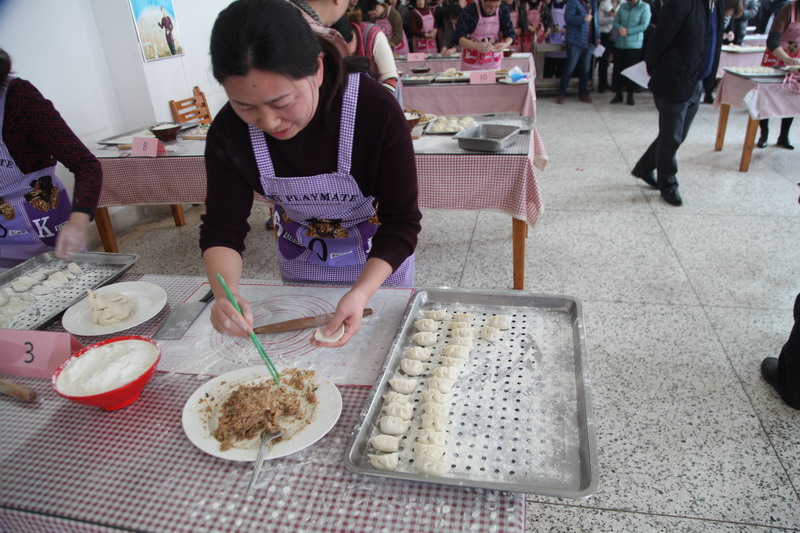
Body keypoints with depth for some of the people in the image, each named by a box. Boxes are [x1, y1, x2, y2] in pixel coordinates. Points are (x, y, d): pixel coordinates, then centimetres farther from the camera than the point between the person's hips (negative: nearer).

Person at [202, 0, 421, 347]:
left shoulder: (376, 111, -34)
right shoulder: (229, 131, -24)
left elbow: (401, 222, -30)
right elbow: (222, 227, -20)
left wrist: (361, 293, -45)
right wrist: (225, 292, -41)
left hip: (379, 256, -2)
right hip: (299, 258, 3)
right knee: (305, 345, 25)